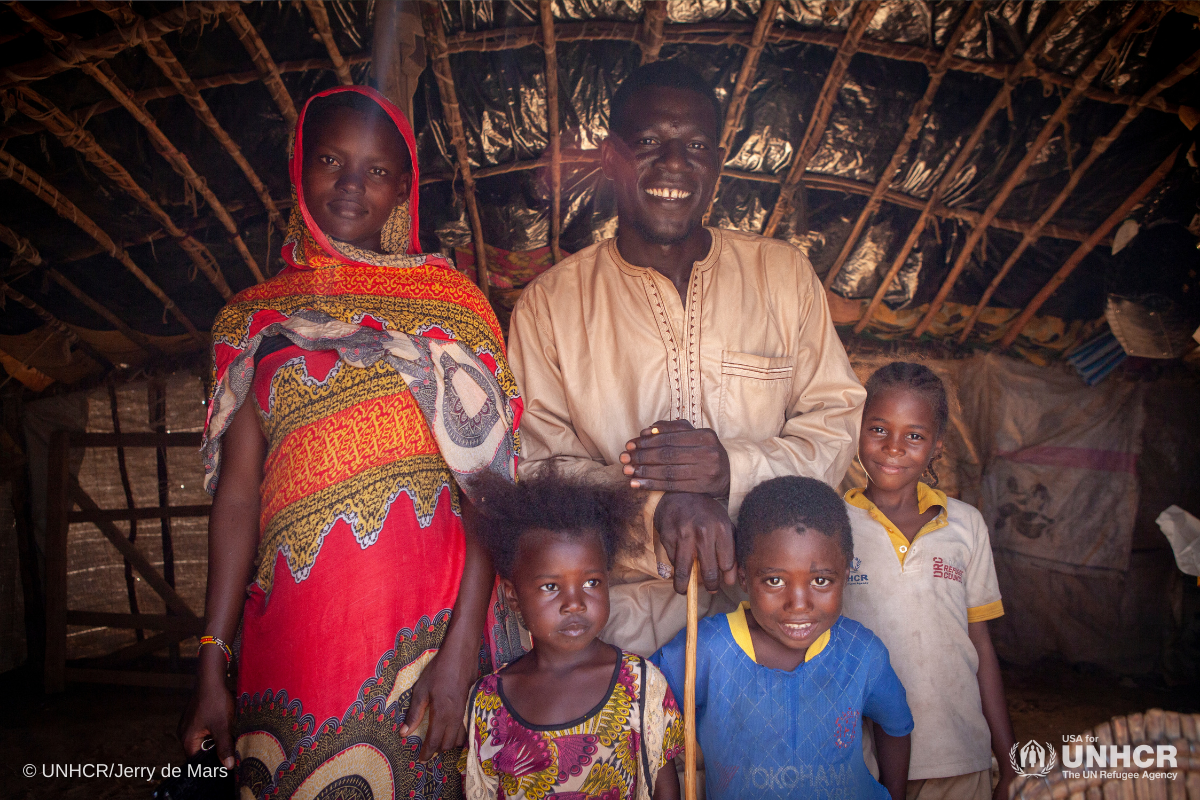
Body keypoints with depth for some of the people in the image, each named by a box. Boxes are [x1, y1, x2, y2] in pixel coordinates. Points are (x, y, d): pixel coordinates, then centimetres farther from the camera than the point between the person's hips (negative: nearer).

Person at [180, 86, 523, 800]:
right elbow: (237, 494, 6)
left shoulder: (450, 303, 1)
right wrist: (213, 663, 2)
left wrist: (463, 642, -14)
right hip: (295, 620, 2)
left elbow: (486, 481, -5)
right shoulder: (254, 319, 9)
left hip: (427, 611, -2)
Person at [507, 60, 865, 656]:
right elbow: (534, 468, -1)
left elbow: (839, 424, 7)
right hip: (624, 602, -2)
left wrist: (735, 469, -14)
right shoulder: (549, 302, 4)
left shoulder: (784, 273, 9)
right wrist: (657, 501, -20)